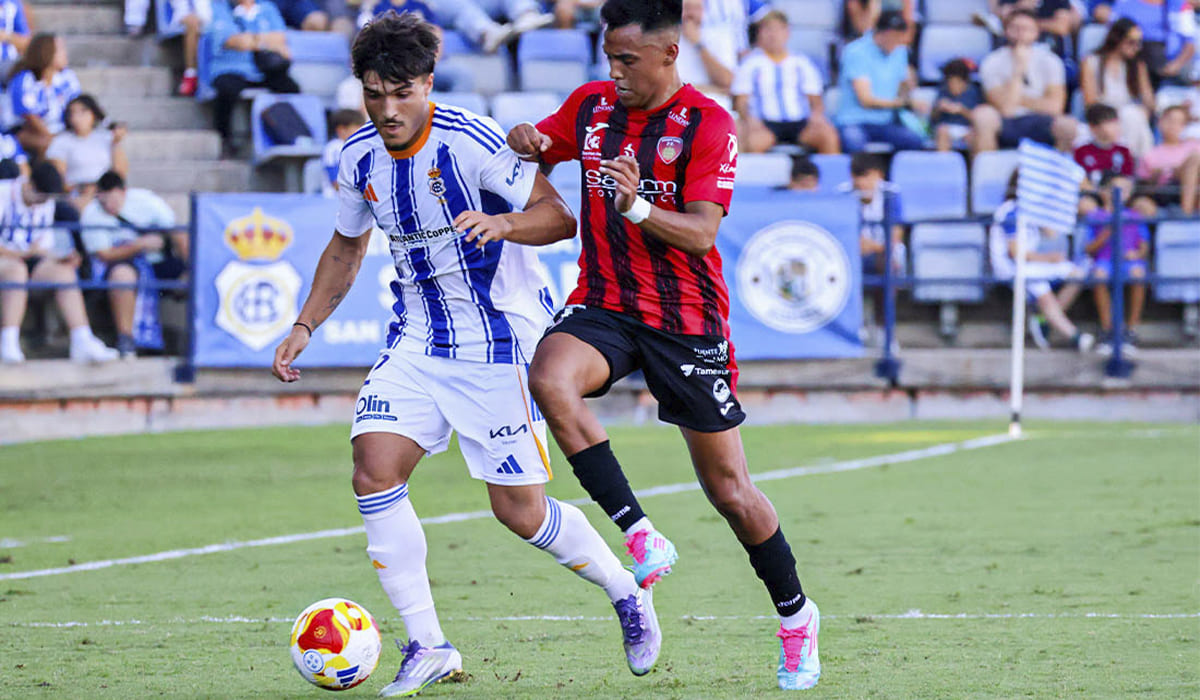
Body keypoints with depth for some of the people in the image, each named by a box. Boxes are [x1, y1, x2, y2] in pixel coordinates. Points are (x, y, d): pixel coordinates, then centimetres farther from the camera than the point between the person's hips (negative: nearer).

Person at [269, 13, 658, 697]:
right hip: (419, 340, 6)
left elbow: (559, 216, -18)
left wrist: (500, 223, -37)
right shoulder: (360, 158, 0)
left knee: (520, 510, -3)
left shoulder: (471, 141, -19)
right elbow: (346, 248, 17)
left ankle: (627, 593, 24)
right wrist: (305, 326, 9)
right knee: (375, 473, -14)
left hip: (501, 338, -6)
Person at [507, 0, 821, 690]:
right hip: (602, 305, 3)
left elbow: (701, 233, -18)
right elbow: (536, 152, 20)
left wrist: (639, 208, -38)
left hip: (686, 318, -3)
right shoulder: (591, 105, 4)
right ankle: (642, 537, -27)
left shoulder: (708, 126, -11)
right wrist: (524, 142, -5)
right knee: (550, 379, -33)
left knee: (729, 489, 3)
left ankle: (796, 617, 25)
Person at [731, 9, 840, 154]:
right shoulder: (751, 64, 13)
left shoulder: (801, 63, 19)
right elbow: (741, 102, 7)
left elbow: (816, 100, 17)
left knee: (828, 134, -30)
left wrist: (817, 113, -7)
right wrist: (749, 119, -14)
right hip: (766, 125, -2)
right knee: (754, 140, -38)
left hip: (800, 122, 2)